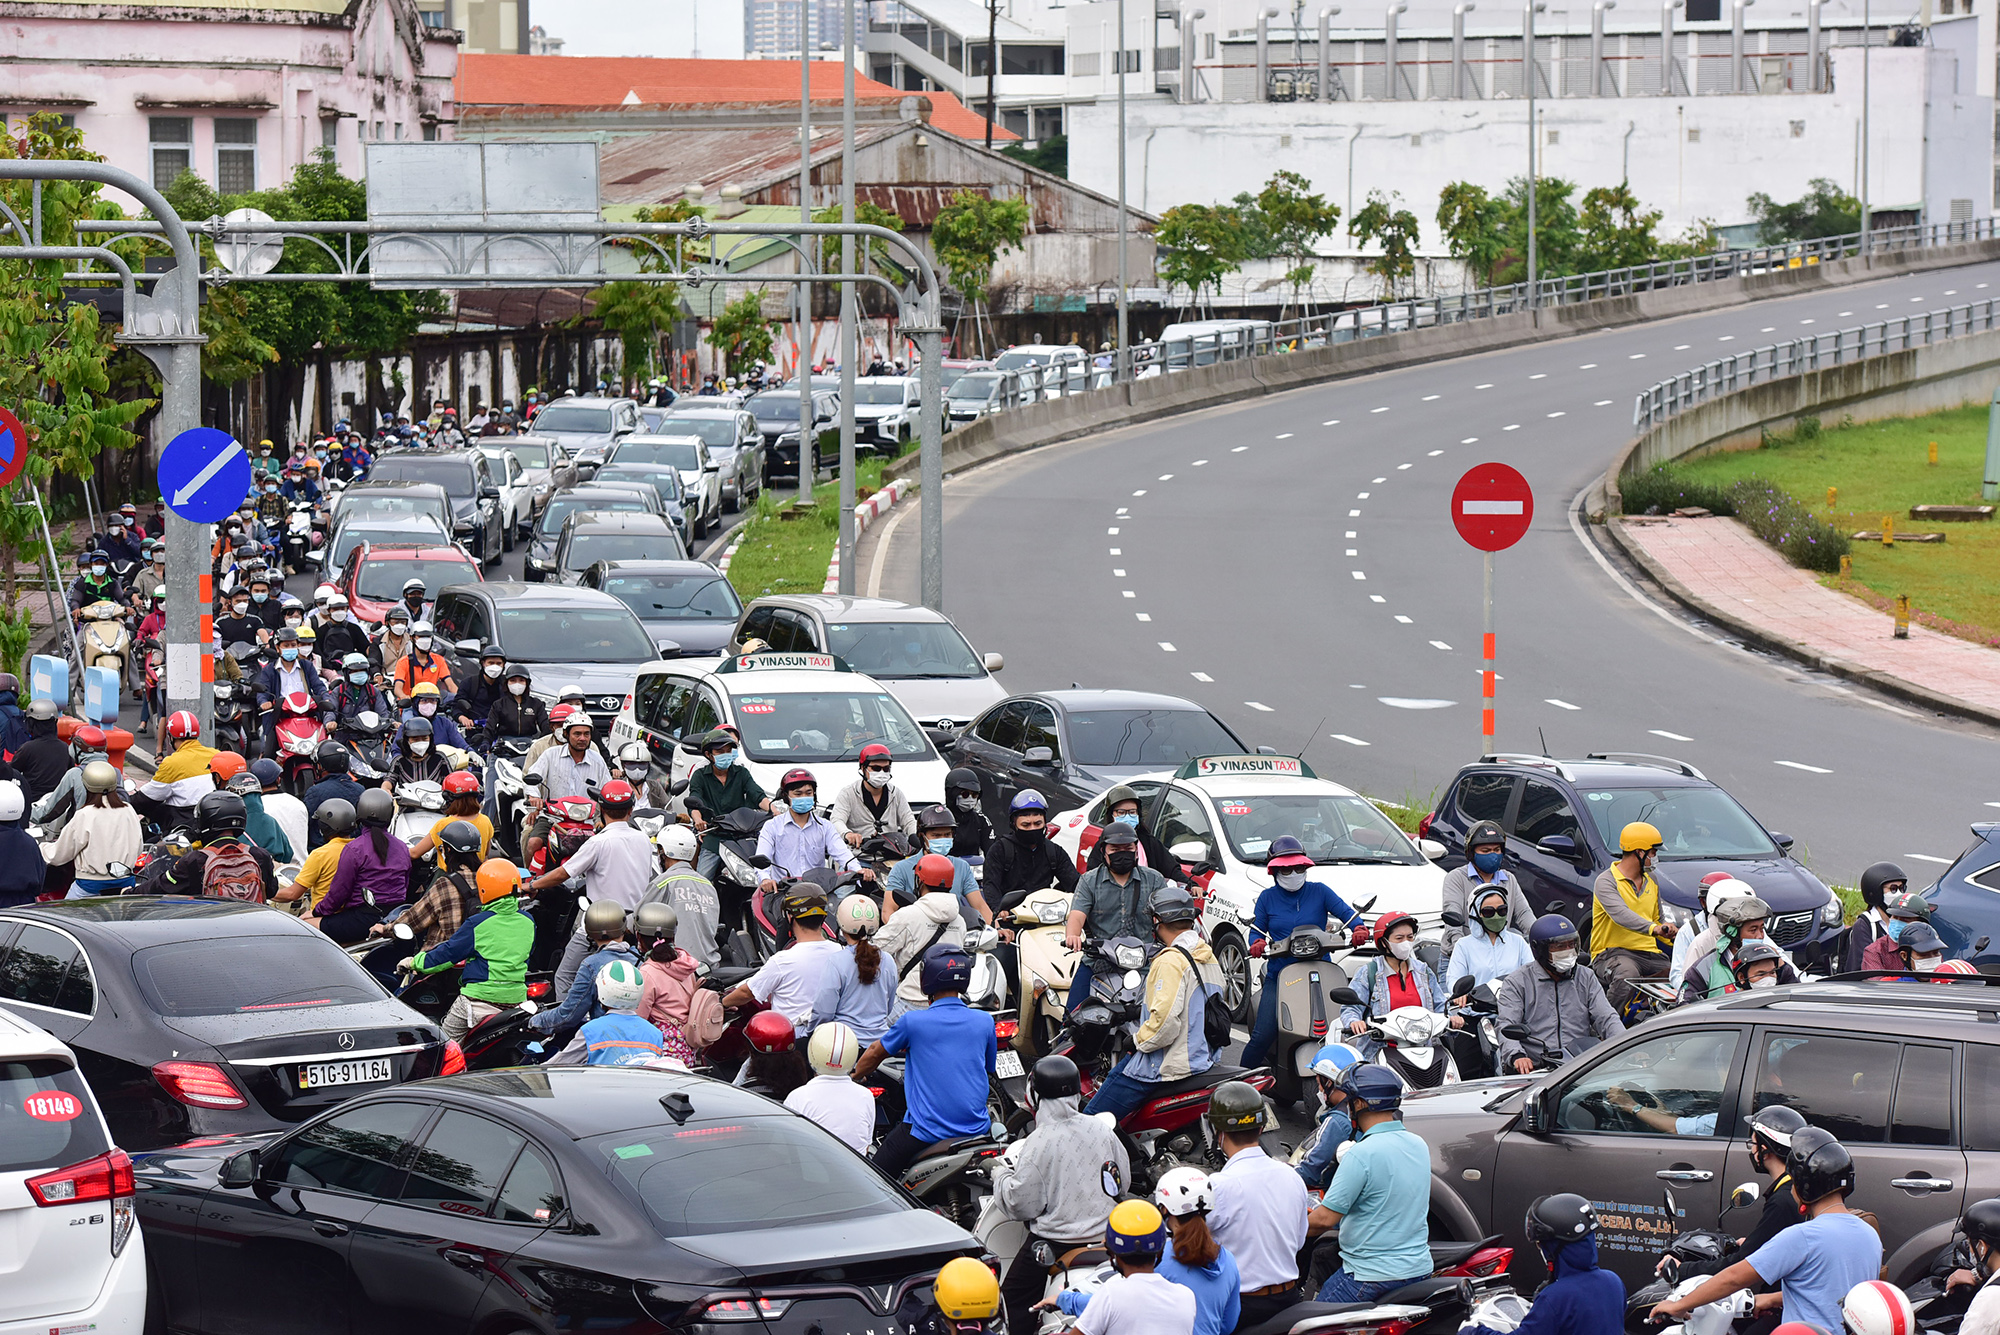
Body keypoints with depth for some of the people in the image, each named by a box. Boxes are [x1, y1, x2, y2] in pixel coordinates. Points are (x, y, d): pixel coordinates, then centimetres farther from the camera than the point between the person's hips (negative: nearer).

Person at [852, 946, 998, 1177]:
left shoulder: (913, 1021, -7)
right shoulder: (984, 1022, 2)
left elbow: (876, 1053, 13)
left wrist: (855, 1076, 33)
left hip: (925, 1132, -3)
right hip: (975, 1129, 3)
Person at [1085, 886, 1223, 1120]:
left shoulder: (1171, 961, -20)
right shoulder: (1209, 958, 12)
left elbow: (1166, 1021, -27)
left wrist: (1138, 1040, -10)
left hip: (1168, 1065, -10)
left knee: (1092, 1119, -9)